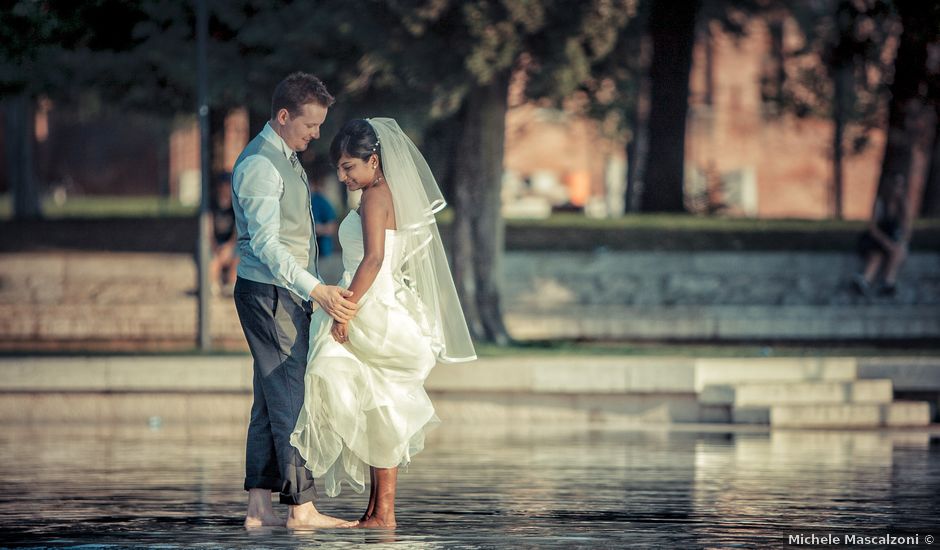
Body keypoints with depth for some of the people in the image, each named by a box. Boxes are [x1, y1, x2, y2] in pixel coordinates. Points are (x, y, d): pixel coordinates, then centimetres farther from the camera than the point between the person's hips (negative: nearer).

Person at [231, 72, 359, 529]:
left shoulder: (287, 160, 16)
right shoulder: (259, 165, -17)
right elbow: (265, 245, -25)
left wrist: (315, 292, 22)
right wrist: (317, 291, -33)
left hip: (289, 294, 10)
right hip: (269, 291, -10)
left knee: (272, 399, 8)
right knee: (291, 397, -9)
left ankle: (259, 507, 8)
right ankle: (301, 507, -9)